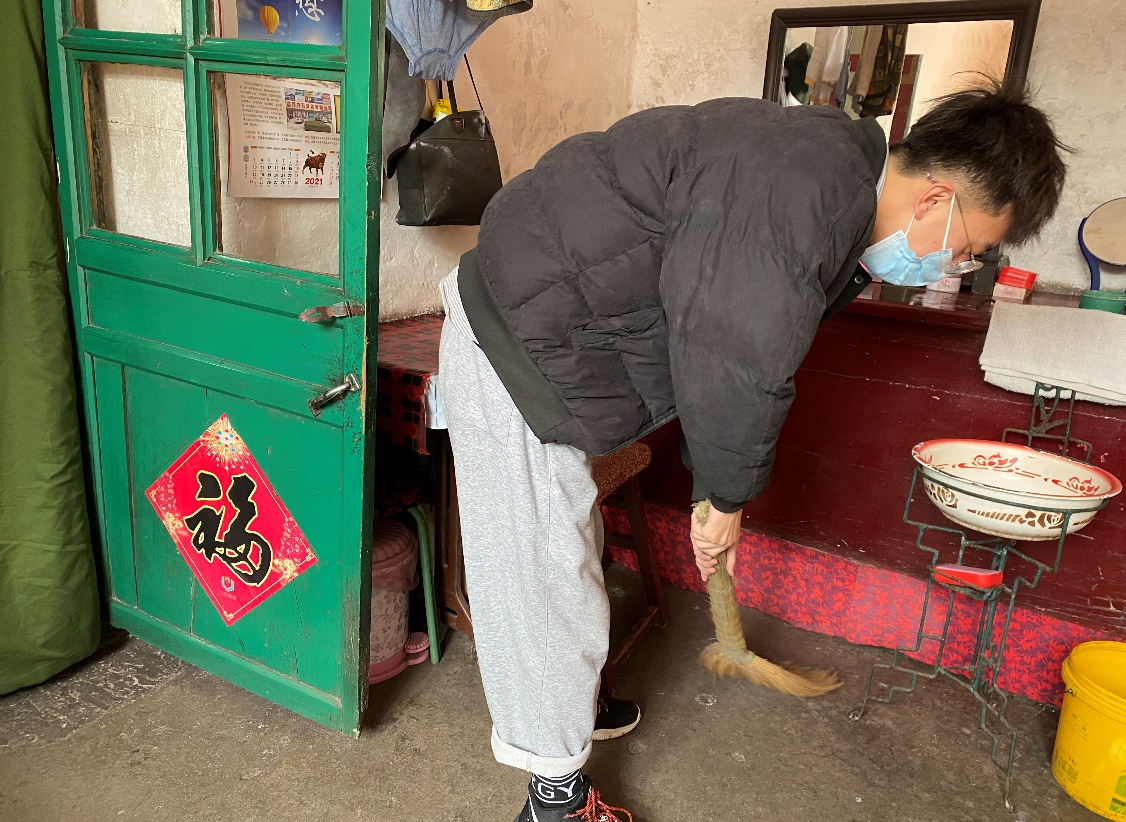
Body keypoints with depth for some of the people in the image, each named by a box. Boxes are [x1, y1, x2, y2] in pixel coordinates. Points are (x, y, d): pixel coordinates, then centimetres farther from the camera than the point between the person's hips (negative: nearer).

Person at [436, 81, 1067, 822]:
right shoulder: (811, 194, -25)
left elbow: (724, 350, 13)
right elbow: (737, 371, -25)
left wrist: (715, 492, 16)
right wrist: (728, 498, -6)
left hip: (533, 331, 10)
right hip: (514, 356, -10)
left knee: (567, 549, 23)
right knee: (544, 578, 1)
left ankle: (567, 703, 46)